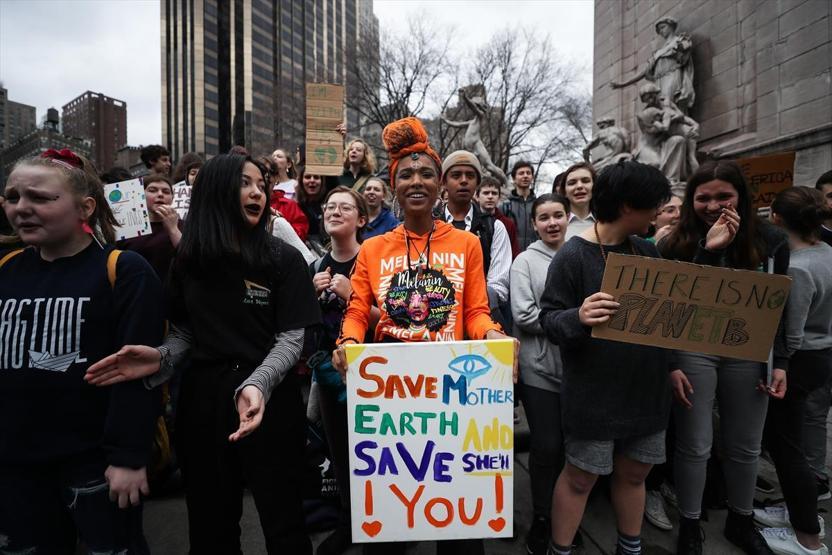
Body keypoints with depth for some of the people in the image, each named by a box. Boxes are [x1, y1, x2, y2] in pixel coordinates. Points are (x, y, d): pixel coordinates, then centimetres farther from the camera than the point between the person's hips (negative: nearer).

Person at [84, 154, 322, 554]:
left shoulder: (283, 259, -5)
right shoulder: (188, 260, 5)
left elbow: (291, 338, -10)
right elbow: (185, 334, 9)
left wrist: (257, 384, -27)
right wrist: (161, 358, -12)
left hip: (268, 399, -3)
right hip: (202, 397, 3)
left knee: (281, 521, 10)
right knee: (209, 522, 18)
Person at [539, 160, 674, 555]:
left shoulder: (647, 250, 6)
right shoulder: (573, 255, -15)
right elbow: (549, 320, -16)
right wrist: (578, 318, -35)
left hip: (646, 388, 6)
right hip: (594, 392, -6)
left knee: (634, 473, 19)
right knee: (580, 477, 7)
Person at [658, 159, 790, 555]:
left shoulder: (771, 240, 0)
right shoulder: (675, 244, -6)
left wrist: (780, 363, 1)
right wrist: (669, 364, -15)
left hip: (748, 354, 3)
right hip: (693, 351, -2)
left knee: (745, 446, 17)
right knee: (694, 445, 7)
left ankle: (741, 521, 40)